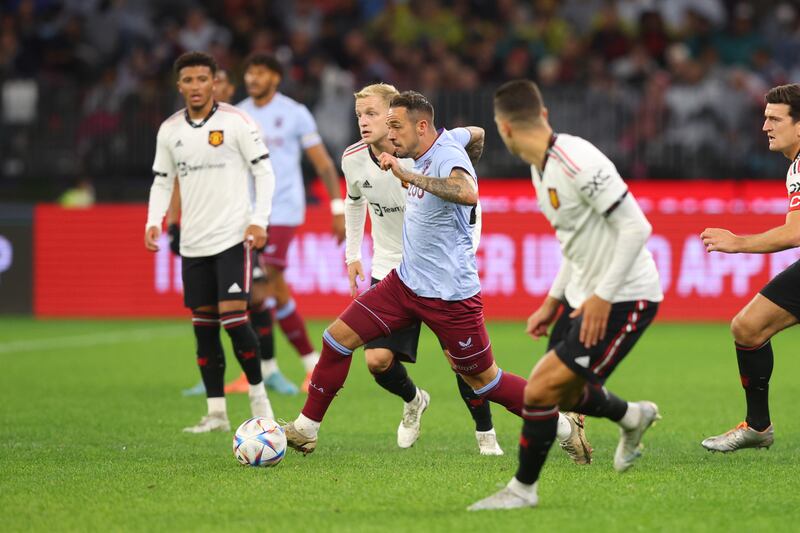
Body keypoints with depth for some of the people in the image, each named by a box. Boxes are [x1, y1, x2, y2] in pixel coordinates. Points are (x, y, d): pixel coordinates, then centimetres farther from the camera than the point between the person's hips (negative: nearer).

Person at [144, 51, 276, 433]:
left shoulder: (236, 122, -5)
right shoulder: (169, 130, 8)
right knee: (203, 326, 5)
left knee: (233, 316, -14)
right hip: (193, 243, 5)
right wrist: (154, 221, 0)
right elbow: (162, 181, 16)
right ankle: (216, 413, 10)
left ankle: (258, 394, 5)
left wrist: (259, 220, -14)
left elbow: (263, 171, -4)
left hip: (233, 237, -5)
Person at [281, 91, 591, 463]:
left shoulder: (448, 156, -21)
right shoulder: (423, 156, 4)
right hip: (406, 280, 8)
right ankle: (306, 429, 11)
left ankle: (561, 424, 21)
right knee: (337, 337, 1)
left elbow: (467, 194, -45)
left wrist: (409, 176, -42)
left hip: (449, 294, -8)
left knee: (482, 380, 4)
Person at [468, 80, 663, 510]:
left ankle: (522, 488, 6)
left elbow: (636, 228, -24)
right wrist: (552, 301, 17)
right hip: (582, 295, 10)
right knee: (563, 394, 20)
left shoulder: (577, 162, -23)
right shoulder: (541, 166, 8)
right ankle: (632, 417, 47)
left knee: (540, 391, -12)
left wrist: (602, 297, -24)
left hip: (623, 299, -10)